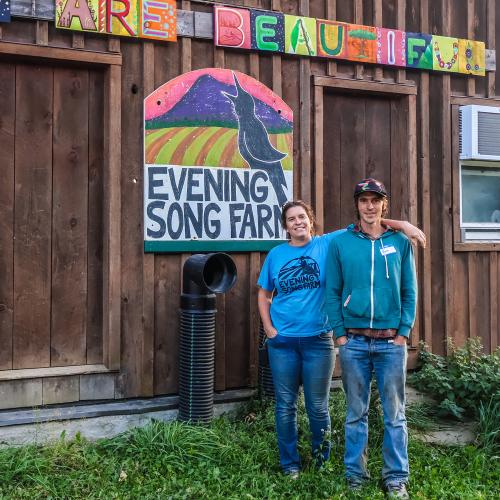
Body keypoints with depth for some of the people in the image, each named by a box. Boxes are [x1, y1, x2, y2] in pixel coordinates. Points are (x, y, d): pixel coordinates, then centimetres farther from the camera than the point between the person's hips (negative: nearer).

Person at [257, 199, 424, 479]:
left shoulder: (327, 244, -1)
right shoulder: (276, 254, 4)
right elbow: (264, 295, 12)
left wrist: (403, 224, -16)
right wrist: (269, 328, 2)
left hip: (318, 340, -1)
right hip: (282, 341, 1)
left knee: (318, 407, 8)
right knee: (286, 407, 8)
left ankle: (323, 461, 28)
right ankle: (290, 465, 23)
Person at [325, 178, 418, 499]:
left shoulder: (401, 242, 4)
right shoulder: (340, 243, 2)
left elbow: (410, 292, 4)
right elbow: (332, 292, 2)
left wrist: (403, 332, -4)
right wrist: (340, 334, -3)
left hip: (392, 341, 0)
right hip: (353, 341, 0)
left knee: (395, 414, 7)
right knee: (356, 413, 10)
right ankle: (355, 473, 23)